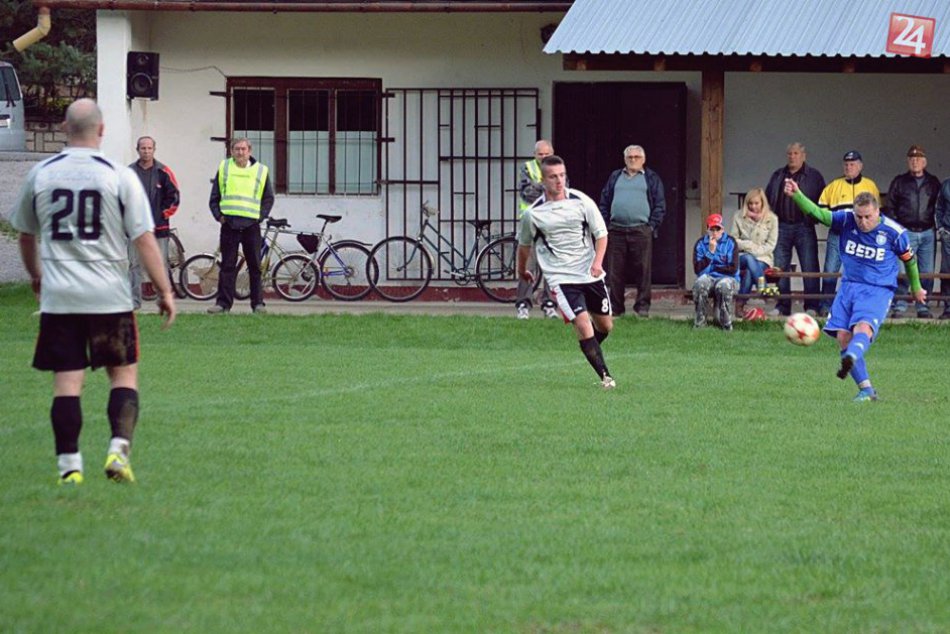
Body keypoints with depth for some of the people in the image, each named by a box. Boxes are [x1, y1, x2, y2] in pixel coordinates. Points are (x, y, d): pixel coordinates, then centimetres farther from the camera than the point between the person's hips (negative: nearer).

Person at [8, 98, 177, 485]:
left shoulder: (40, 174, 4)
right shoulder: (120, 177, -5)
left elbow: (25, 235, 17)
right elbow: (144, 239, -6)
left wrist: (36, 276, 34)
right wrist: (165, 291, 2)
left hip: (58, 296, 2)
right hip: (110, 297, -2)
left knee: (67, 381, 3)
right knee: (124, 374, 10)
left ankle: (68, 466, 1)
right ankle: (119, 449, -6)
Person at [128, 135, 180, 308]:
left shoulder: (163, 172, 2)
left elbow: (173, 197, 4)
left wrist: (163, 215, -1)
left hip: (159, 228, -1)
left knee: (161, 264, 0)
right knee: (134, 264, 0)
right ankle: (134, 300, 3)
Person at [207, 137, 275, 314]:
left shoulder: (261, 171, 7)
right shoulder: (224, 168, 9)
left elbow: (269, 198, 13)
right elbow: (214, 197, 14)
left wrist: (261, 216, 1)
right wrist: (218, 215, 0)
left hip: (251, 226, 0)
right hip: (229, 224, 0)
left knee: (255, 266, 2)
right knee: (227, 266, 1)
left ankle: (258, 303, 7)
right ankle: (223, 303, 3)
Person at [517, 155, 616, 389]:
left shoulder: (582, 202, -3)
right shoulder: (533, 214, -4)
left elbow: (601, 233, 3)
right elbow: (524, 244, 14)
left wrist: (598, 261, -12)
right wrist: (522, 271, 27)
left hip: (590, 274, 3)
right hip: (561, 277, -3)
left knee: (605, 326, 12)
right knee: (582, 323, -20)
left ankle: (591, 350, 45)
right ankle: (604, 376, -16)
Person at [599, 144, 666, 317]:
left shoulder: (651, 178, 11)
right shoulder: (615, 178, 18)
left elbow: (660, 205, 7)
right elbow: (604, 203, 16)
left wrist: (652, 225, -4)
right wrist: (604, 225, 5)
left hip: (641, 231, -2)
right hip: (616, 231, 2)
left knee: (643, 270, -5)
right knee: (615, 271, 1)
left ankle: (642, 306, 0)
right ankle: (615, 307, 6)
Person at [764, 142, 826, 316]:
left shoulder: (814, 176, 5)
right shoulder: (777, 176, 17)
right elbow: (767, 198, 20)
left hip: (804, 228, -4)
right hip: (781, 227, 4)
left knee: (809, 268, -5)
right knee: (780, 268, 3)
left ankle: (812, 306, -2)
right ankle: (782, 306, 9)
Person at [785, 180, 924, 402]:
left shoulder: (894, 233, -8)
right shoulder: (846, 221, -3)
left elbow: (909, 259, 9)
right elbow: (818, 213, -12)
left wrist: (916, 288, 22)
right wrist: (796, 195, -30)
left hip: (878, 290, -4)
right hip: (849, 286, 4)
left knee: (863, 327, -30)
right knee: (843, 337, -8)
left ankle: (850, 359, -59)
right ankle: (866, 390, -3)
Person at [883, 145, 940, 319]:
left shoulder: (933, 183, 13)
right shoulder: (899, 182, 9)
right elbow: (889, 207, 9)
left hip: (927, 233, 2)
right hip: (906, 232, -2)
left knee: (927, 272, 2)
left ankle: (923, 307, 9)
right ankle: (899, 306, -5)